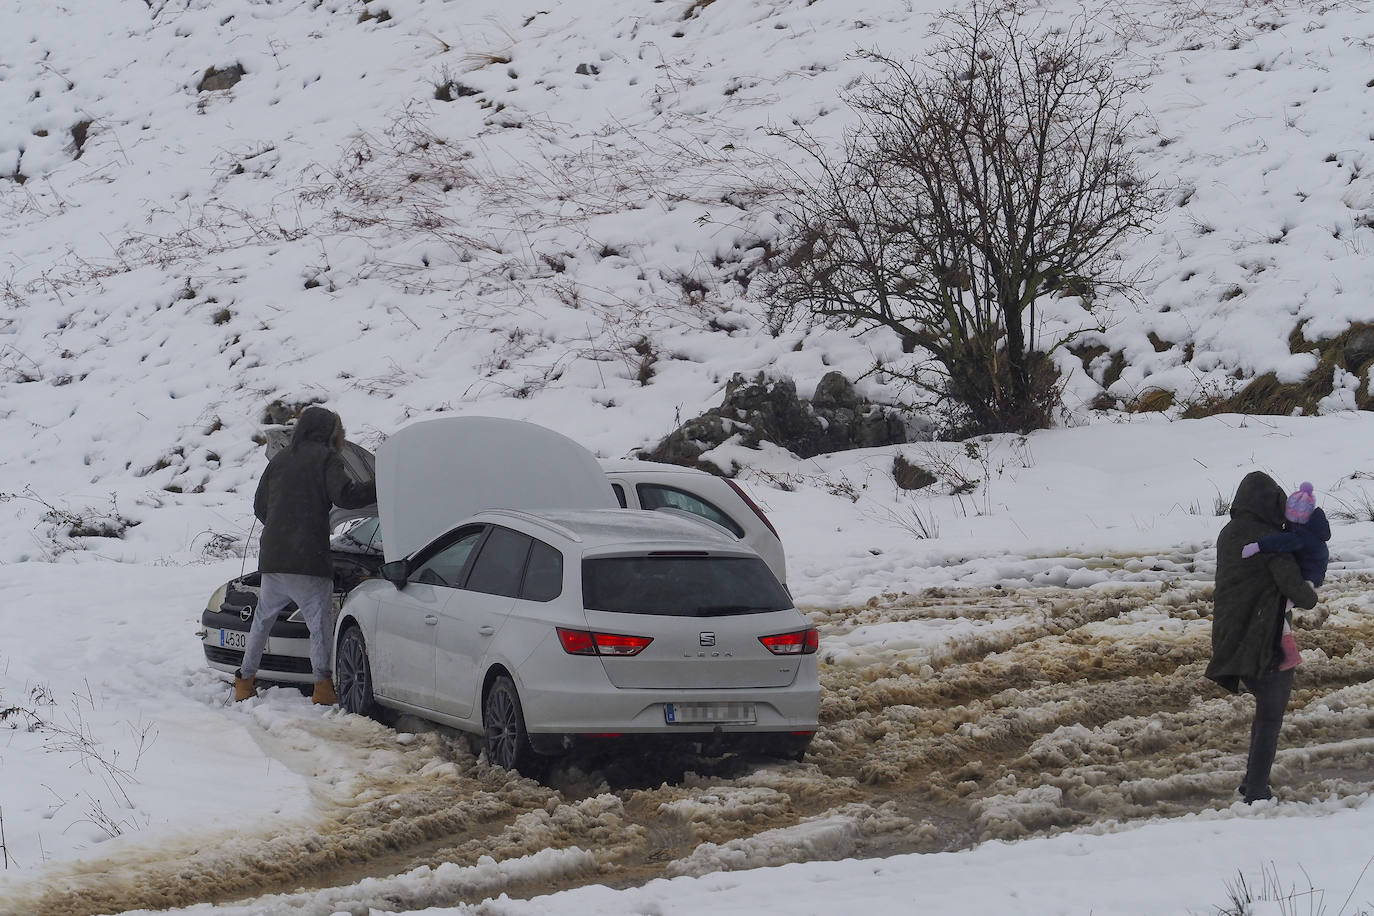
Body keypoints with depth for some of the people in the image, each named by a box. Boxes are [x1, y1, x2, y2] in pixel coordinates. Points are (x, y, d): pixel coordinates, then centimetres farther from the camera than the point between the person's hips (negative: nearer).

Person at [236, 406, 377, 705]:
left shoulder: (279, 459, 18)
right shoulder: (325, 458, -1)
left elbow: (260, 506, 21)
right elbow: (344, 495, -15)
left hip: (272, 558, 6)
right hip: (308, 560, -6)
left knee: (262, 621, 18)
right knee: (320, 624, -1)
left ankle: (244, 681, 20)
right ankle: (323, 686, -10)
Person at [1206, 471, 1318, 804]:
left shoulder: (1227, 535, 6)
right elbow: (1294, 586, -20)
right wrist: (1310, 598, 3)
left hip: (1232, 637, 7)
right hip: (1268, 641, -7)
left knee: (1266, 709, 23)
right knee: (1270, 715, 4)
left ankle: (1252, 782, 26)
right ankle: (1256, 792, 3)